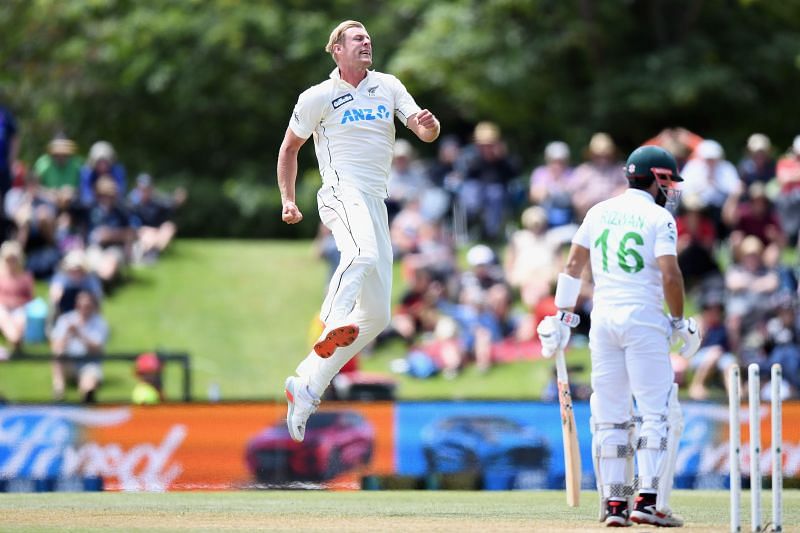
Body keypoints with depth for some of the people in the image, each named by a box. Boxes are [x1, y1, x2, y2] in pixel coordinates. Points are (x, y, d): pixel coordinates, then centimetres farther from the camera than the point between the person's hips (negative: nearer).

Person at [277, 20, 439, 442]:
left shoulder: (388, 87, 16)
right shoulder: (317, 97, 6)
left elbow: (426, 134, 8)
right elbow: (290, 148, 18)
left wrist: (428, 125, -16)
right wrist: (288, 201, 12)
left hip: (376, 203, 6)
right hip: (341, 192, -6)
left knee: (376, 315, 2)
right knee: (363, 254, -40)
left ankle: (306, 385, 9)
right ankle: (332, 329, -58)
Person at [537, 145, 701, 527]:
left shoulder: (599, 212, 13)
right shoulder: (659, 218, -4)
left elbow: (573, 265, 11)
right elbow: (670, 275, -14)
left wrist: (561, 317, 14)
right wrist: (679, 321, -2)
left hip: (603, 320, 6)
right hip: (643, 320, -6)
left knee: (609, 417, 8)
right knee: (660, 414, -3)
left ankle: (613, 503, 5)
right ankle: (649, 501, -12)